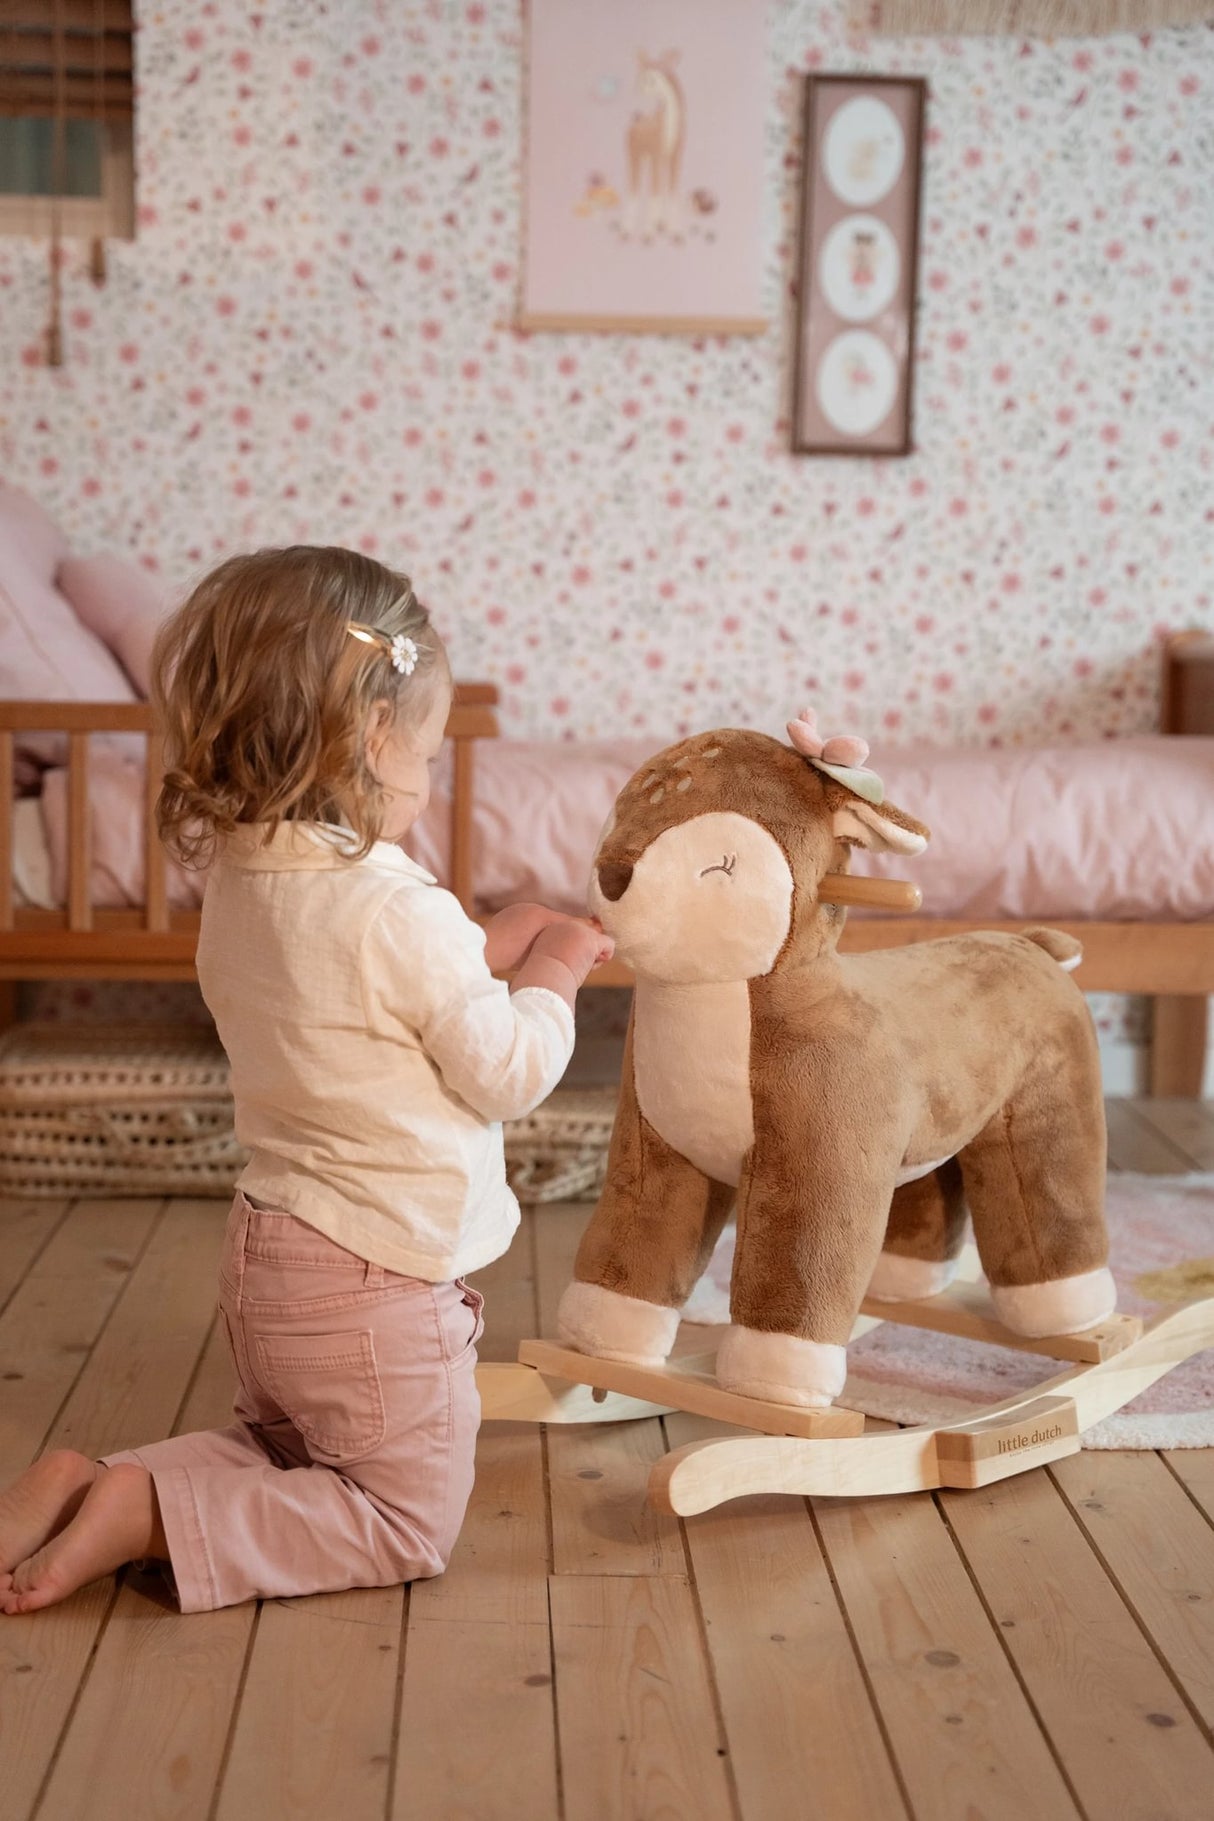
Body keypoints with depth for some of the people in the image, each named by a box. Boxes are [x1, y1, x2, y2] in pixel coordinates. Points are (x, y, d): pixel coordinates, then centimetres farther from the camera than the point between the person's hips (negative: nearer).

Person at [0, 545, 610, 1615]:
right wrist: (548, 979, 1)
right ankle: (146, 1516, -9)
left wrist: (487, 951, 10)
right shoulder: (399, 908, -24)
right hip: (378, 1282, -8)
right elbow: (508, 1076, -15)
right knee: (407, 1521, 7)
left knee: (284, 1457, 28)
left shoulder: (240, 882, 2)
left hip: (270, 1253, 8)